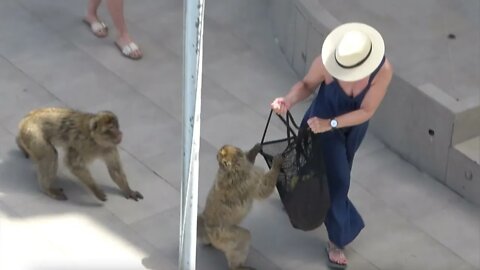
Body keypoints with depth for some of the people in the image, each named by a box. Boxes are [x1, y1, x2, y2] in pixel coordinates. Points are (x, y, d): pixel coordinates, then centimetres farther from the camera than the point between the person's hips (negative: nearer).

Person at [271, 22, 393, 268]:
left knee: (337, 172, 27)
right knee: (337, 179, 1)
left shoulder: (383, 70, -36)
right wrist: (289, 101, -35)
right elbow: (307, 84, -16)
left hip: (354, 126, 3)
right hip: (323, 122, -3)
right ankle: (337, 239, 21)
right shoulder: (326, 63, -37)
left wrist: (330, 124, -37)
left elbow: (366, 111, -29)